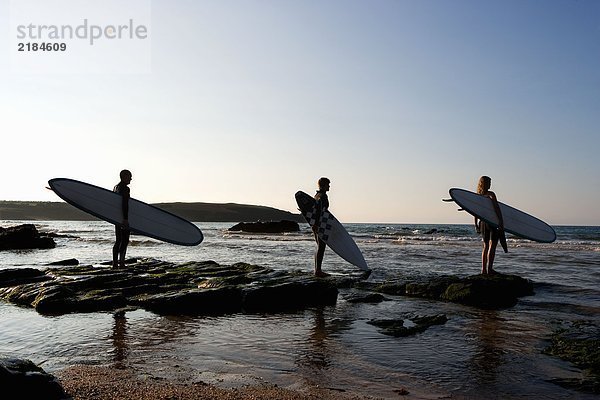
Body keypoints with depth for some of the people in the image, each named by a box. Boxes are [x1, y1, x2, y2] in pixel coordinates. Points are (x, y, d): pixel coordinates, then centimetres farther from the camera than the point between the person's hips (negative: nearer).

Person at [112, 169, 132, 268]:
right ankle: (121, 261, -9)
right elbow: (125, 204, -22)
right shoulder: (125, 188, -14)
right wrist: (125, 218, -24)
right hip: (123, 217, -9)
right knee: (125, 240, -5)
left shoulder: (116, 187, 15)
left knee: (118, 240, 12)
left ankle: (115, 262, 12)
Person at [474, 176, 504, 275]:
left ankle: (483, 269, 14)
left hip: (482, 222, 6)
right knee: (492, 245, -4)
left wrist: (476, 225, 17)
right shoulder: (490, 194, -10)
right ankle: (489, 268, -7)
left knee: (485, 246, 13)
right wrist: (501, 222, -20)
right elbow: (497, 208, -19)